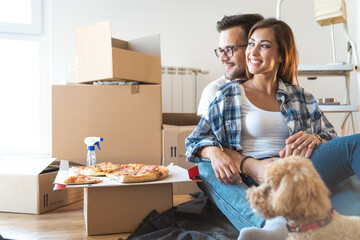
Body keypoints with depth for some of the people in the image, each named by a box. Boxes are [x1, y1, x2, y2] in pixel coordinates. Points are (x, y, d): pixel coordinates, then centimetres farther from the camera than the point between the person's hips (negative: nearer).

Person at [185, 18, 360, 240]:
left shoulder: (302, 98, 22)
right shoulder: (228, 95, 16)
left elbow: (331, 137, 17)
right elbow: (197, 140, 9)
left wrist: (314, 139, -10)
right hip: (249, 181, 0)